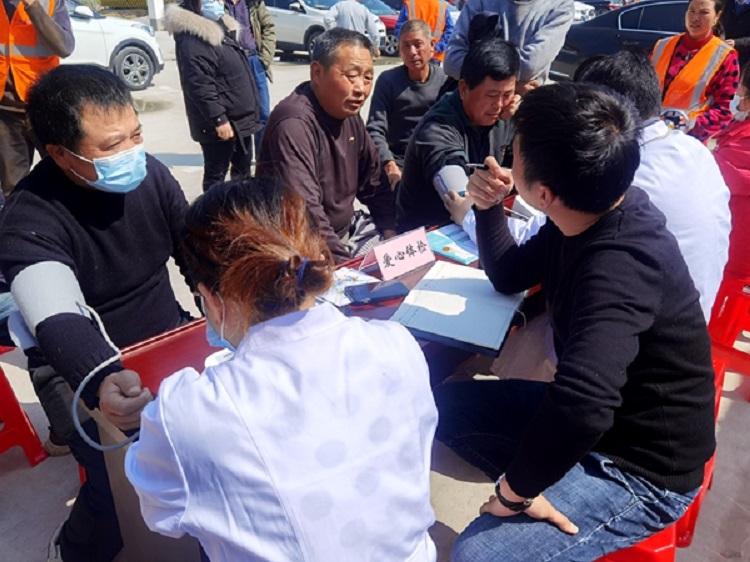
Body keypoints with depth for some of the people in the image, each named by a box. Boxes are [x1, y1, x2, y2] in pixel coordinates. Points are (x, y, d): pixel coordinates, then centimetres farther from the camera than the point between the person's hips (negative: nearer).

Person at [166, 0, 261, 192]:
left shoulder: (221, 27, 14)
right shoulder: (192, 39, -18)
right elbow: (199, 85, -24)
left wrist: (250, 111, 22)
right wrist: (218, 119, -25)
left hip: (240, 118, 10)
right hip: (221, 122, -10)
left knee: (243, 166, 20)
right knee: (216, 173, 1)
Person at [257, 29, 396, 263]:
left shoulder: (348, 114, 4)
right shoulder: (294, 124, -24)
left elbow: (374, 182, 11)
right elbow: (305, 217, -32)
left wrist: (394, 235, -1)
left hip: (347, 229, 9)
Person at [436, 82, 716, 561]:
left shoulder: (621, 265, -35)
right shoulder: (592, 211, -6)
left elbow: (581, 406, -49)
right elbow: (509, 276, 10)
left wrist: (517, 488, -30)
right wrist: (489, 208, -8)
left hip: (643, 468, -8)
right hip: (605, 415, 9)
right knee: (447, 404, 10)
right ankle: (550, 484, 10)